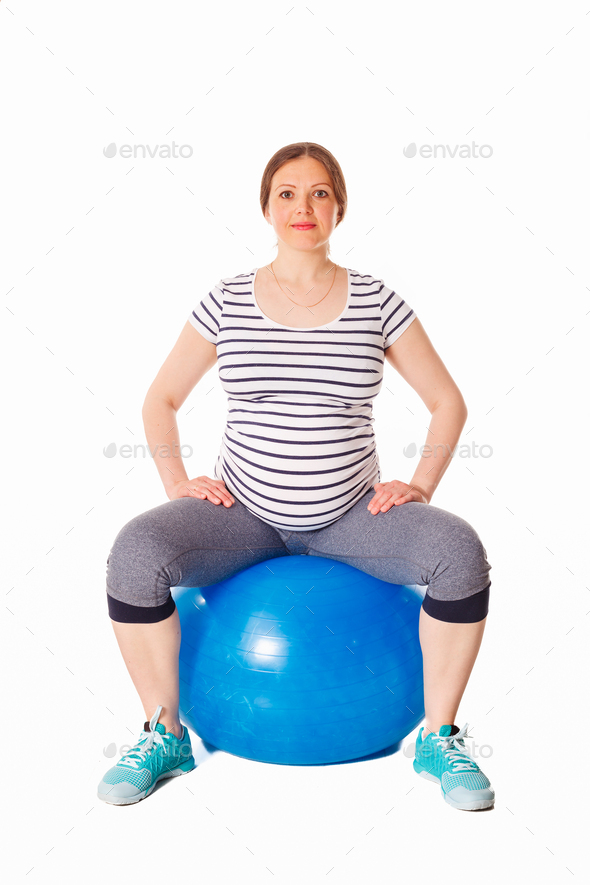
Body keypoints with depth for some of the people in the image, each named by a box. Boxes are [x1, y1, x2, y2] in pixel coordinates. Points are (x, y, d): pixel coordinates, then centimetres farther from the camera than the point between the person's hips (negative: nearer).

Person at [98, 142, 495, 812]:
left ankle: (439, 738, -3)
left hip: (351, 513, 0)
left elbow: (449, 404, 7)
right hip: (244, 511, 1)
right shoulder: (226, 302, 1)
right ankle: (165, 735, -1)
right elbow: (160, 399, 10)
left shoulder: (376, 303, 0)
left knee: (460, 554, -25)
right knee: (135, 554, -25)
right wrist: (175, 481, -2)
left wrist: (420, 488, -4)